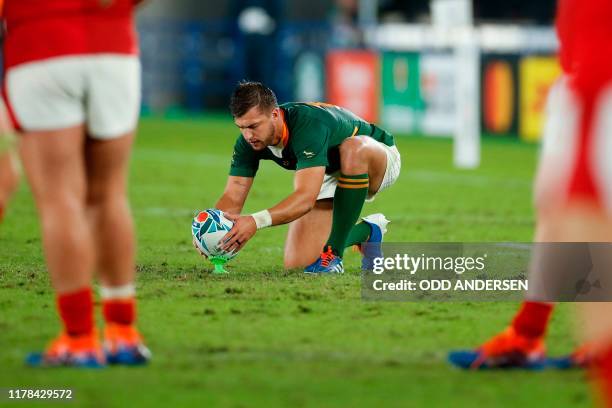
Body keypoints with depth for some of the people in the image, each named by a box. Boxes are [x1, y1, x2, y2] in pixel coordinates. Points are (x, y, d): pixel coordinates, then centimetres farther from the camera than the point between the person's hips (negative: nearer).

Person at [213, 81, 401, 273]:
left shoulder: (308, 125, -41)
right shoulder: (249, 141, -20)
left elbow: (306, 197, -50)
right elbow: (233, 197, -18)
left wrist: (256, 221, -62)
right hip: (330, 176, 6)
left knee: (353, 149, -44)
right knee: (296, 263, -11)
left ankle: (334, 254, -30)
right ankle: (367, 232, 15)